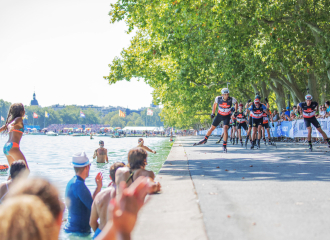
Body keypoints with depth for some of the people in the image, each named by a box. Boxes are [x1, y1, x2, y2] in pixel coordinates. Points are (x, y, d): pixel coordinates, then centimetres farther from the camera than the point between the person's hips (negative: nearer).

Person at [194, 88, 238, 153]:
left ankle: (224, 145, -12)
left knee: (225, 129, -22)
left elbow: (236, 103, 1)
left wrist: (236, 112, -3)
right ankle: (205, 140, 34)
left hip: (227, 116, -2)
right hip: (219, 115, 2)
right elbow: (215, 104, 2)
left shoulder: (231, 99, -24)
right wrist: (213, 113, 4)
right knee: (212, 128, 10)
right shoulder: (218, 98, -22)